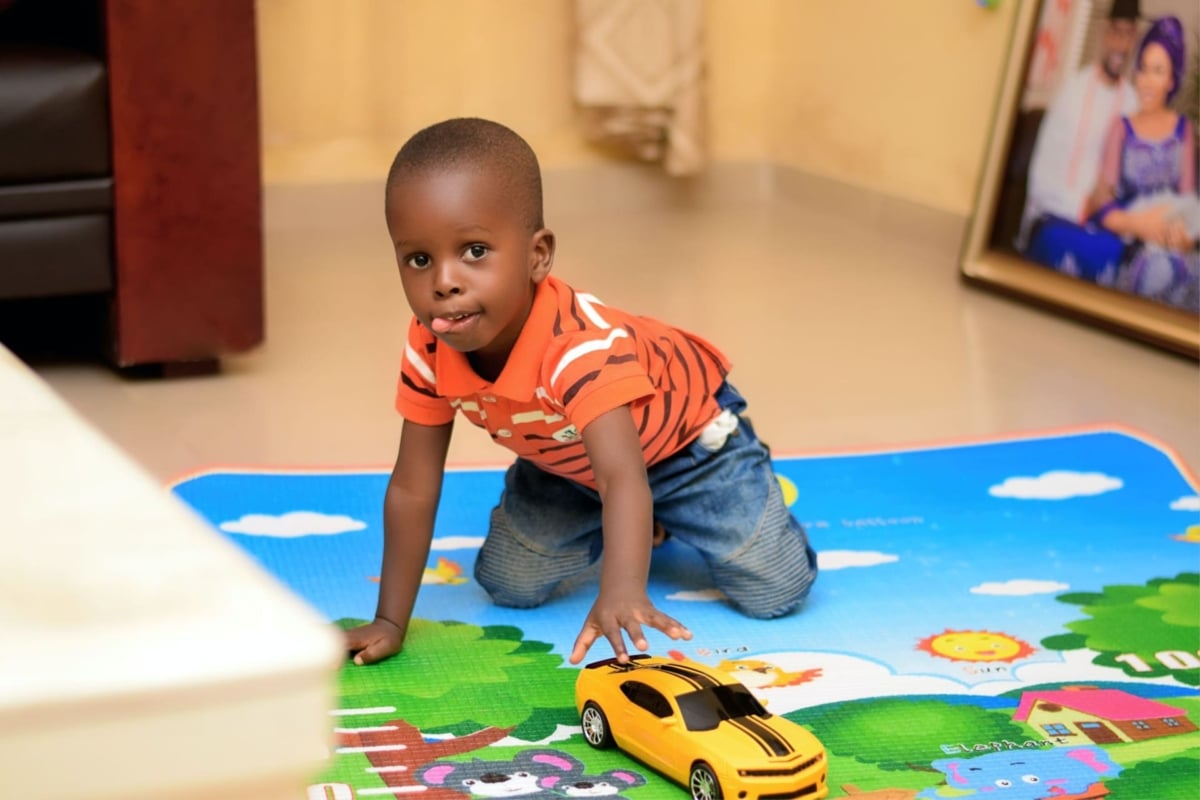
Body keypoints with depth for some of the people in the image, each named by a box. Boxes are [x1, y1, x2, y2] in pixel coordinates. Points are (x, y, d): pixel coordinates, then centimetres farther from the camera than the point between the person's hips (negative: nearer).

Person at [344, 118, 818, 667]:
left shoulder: (581, 347, -46)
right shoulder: (429, 349, -28)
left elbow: (622, 476, -57)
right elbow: (411, 489, -20)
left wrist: (621, 592, -75)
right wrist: (390, 622, -21)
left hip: (683, 435, -5)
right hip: (568, 464, 5)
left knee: (774, 592, -10)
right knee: (510, 588, -3)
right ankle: (622, 527, 23)